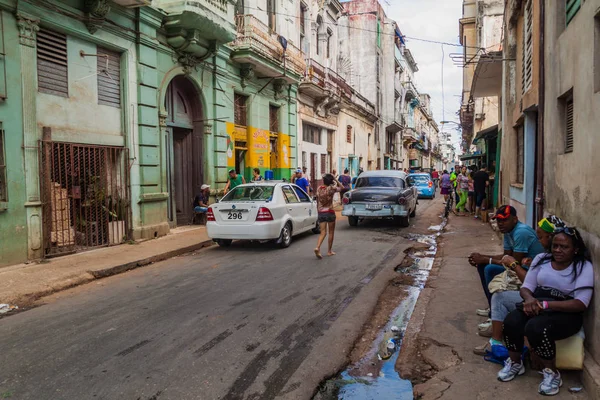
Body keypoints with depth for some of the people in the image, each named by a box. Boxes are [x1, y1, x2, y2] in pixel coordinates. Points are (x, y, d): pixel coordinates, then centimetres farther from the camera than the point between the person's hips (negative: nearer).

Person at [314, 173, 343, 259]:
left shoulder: (319, 189, 2)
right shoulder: (331, 188, -10)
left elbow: (317, 203, 9)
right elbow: (341, 187, 6)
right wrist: (335, 180, 1)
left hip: (320, 213, 4)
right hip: (329, 212, -4)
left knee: (323, 232, 6)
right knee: (331, 232, 12)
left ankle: (317, 247, -17)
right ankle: (329, 251, 18)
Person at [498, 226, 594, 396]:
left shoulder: (584, 267, -6)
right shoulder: (541, 259, 7)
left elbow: (581, 304, -15)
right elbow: (526, 287, 7)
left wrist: (545, 304, -25)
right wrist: (529, 298, -19)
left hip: (566, 313, -4)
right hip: (537, 306, 4)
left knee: (535, 328, -35)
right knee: (511, 322, -27)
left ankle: (552, 373, -7)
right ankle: (515, 363, 2)